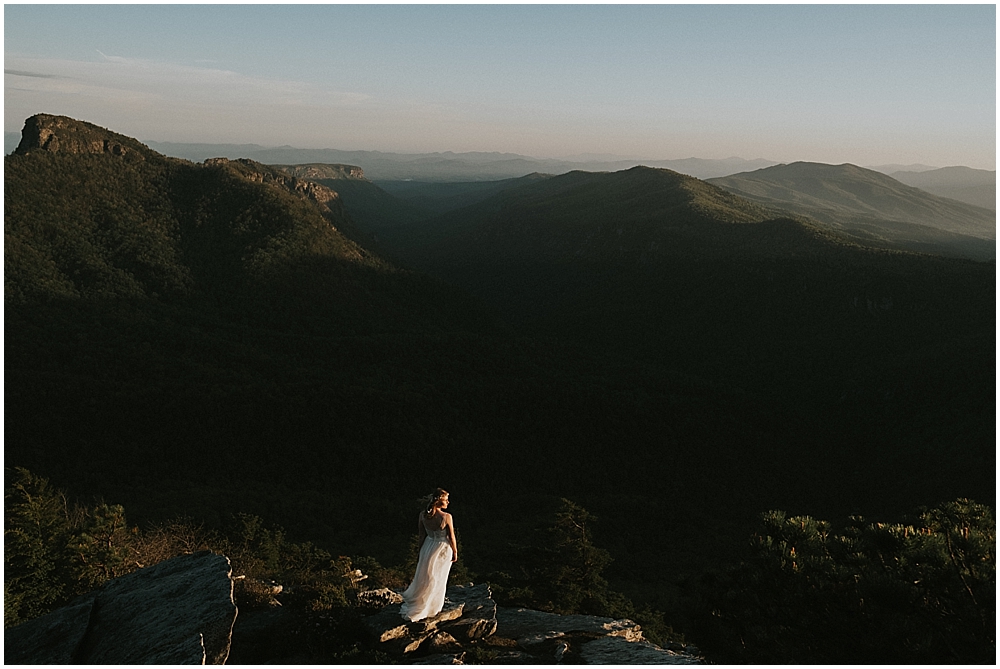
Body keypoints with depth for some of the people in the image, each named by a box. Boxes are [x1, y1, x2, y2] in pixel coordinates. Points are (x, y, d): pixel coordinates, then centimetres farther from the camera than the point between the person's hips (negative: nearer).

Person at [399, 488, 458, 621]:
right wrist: (455, 552, 0)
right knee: (437, 580, 15)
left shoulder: (423, 514, -12)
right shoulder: (447, 517, -26)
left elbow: (421, 534, 0)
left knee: (424, 576, 22)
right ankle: (433, 608, 30)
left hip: (428, 546, 4)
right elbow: (451, 537, -16)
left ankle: (414, 602, 37)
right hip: (443, 550, -4)